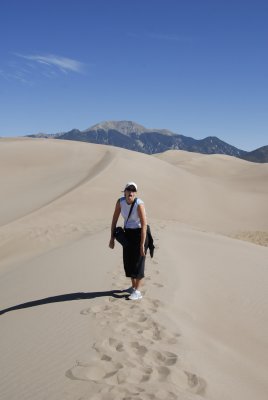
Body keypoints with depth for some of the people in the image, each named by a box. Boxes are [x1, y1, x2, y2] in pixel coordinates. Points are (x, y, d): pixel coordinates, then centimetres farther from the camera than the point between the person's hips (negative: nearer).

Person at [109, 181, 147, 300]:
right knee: (128, 260, 11)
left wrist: (142, 245, -25)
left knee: (138, 262, -4)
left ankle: (137, 292, 3)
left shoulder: (139, 204, -25)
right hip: (127, 233, 6)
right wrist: (112, 238, -4)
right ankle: (133, 286, 28)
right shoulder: (120, 202, -10)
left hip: (139, 233, -6)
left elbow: (144, 225, -25)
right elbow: (114, 219, -2)